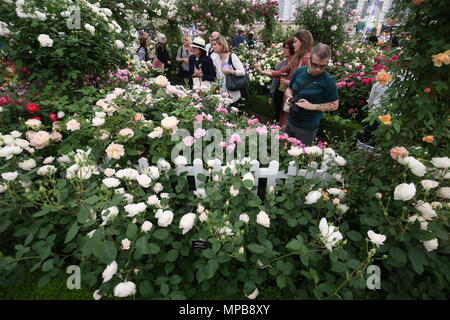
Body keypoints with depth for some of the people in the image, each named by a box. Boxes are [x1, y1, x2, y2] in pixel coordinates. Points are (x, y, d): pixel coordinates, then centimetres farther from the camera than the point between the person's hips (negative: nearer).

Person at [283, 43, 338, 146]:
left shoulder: (328, 80, -14)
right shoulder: (299, 71, -1)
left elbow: (334, 105, -9)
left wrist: (312, 106, -20)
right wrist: (289, 97, -8)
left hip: (307, 129, -5)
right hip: (290, 122, 5)